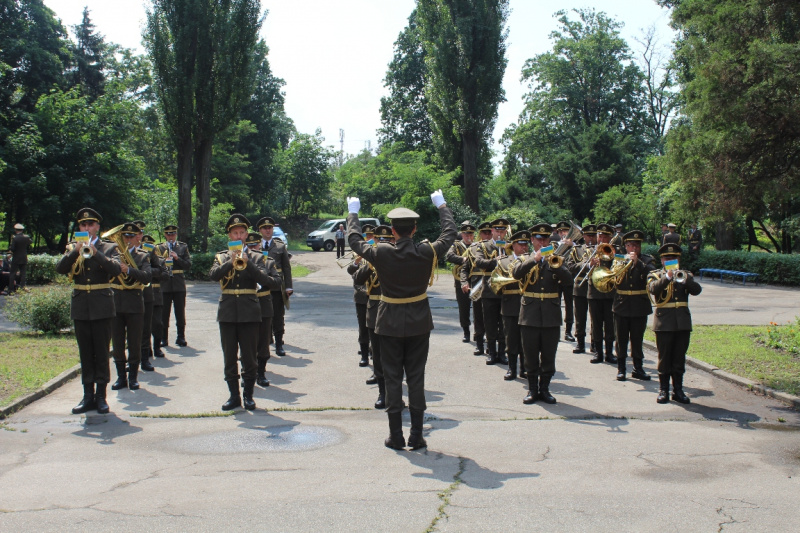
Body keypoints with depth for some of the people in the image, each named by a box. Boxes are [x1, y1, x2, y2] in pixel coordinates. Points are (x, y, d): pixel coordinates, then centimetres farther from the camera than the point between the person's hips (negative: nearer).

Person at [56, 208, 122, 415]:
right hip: (80, 306, 3)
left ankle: (101, 396, 5)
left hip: (101, 306, -2)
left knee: (101, 352, 0)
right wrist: (75, 252, -18)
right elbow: (60, 268, -5)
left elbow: (116, 269, -13)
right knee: (85, 353, 7)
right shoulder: (72, 248, 11)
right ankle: (88, 396, 11)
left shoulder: (109, 248, 4)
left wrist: (95, 252, -22)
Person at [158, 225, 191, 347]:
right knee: (164, 312, 2)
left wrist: (177, 258, -11)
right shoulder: (159, 248, 9)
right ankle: (164, 338, 10)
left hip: (179, 284, 0)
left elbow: (188, 266, 2)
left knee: (180, 312, 2)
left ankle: (181, 337, 9)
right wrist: (163, 262, -16)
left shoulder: (183, 247, 9)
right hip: (165, 285, 0)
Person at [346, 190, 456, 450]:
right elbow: (450, 233, 8)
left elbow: (354, 240, 4)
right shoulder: (427, 252, -11)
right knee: (416, 377, 8)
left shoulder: (381, 253, -14)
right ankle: (416, 435, 9)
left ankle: (396, 436, 8)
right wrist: (442, 206, 23)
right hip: (419, 321, 1)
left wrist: (353, 212, 20)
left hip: (390, 322, -1)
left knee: (392, 377, 6)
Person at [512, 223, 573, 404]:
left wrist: (555, 265, -19)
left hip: (551, 316, 1)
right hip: (530, 315, -1)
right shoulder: (526, 260, 8)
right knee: (531, 356, 4)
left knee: (548, 357, 5)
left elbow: (568, 281, -5)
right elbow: (516, 273, -14)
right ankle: (532, 389, 14)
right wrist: (535, 259, -23)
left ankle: (544, 389, 15)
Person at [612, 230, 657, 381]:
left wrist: (637, 262, -25)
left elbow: (652, 273, -18)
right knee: (621, 339, 6)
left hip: (640, 307, -1)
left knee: (637, 339, 7)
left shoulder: (647, 260, 2)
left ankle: (638, 368, 18)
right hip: (621, 306, 1)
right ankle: (621, 368, 14)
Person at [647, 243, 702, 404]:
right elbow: (653, 289, -17)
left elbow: (697, 290, -6)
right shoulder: (655, 275, 5)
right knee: (664, 358, 2)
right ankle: (663, 390, 9)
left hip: (683, 322, 2)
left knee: (679, 358, 7)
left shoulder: (685, 275, 13)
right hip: (664, 322, -2)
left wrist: (684, 278, -21)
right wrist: (667, 277, -30)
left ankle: (678, 390, 14)